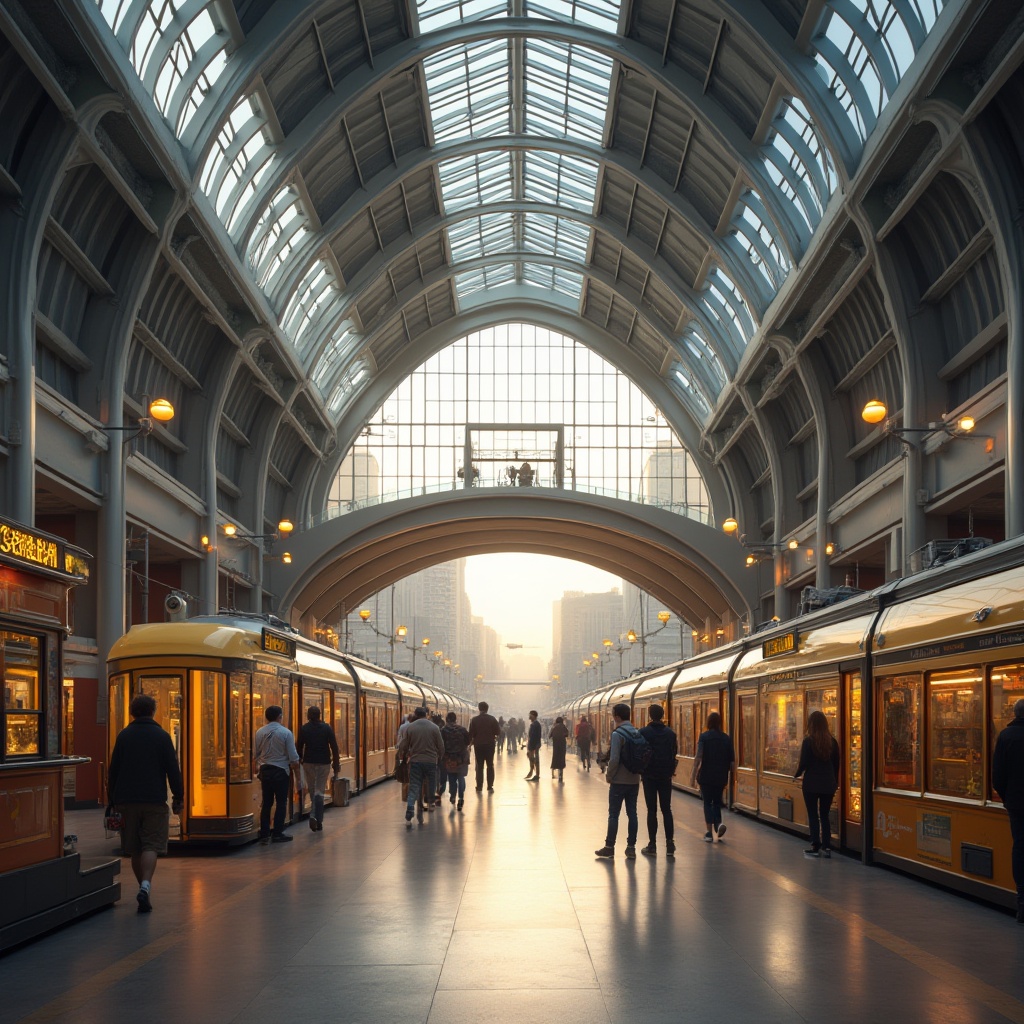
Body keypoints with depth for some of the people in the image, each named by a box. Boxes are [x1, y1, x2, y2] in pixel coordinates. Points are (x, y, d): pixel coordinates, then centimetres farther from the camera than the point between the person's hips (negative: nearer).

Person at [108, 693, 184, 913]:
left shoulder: (123, 736, 6)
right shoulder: (161, 736, 0)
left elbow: (113, 769, 8)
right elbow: (173, 770, -1)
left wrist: (112, 799, 15)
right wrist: (178, 797, 7)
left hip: (127, 800, 2)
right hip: (155, 800, -2)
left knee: (134, 848, 11)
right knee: (151, 845, -4)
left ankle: (144, 887, 16)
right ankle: (145, 886, -24)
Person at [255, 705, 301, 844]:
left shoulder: (260, 732, -1)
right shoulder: (286, 732, -12)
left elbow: (256, 753, 3)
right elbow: (293, 754, -10)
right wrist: (295, 763, 9)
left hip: (265, 770, 4)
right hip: (281, 770, -4)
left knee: (266, 803, 9)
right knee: (281, 803, 5)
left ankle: (264, 834, 9)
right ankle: (277, 834, 5)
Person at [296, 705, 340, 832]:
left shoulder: (304, 729, -3)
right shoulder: (327, 728, -3)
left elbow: (299, 747, 1)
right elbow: (334, 747, -5)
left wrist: (300, 760, 15)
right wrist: (336, 764, 1)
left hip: (309, 763, 0)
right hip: (324, 763, 0)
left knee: (312, 792, 15)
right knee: (319, 792, 2)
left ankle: (313, 816, 3)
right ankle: (318, 821, -7)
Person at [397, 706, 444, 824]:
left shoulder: (410, 728, 0)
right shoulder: (434, 728, -1)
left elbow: (403, 746, 3)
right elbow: (441, 747, 2)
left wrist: (402, 756, 22)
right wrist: (439, 759, 19)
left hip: (415, 761, 1)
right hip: (431, 761, -1)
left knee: (414, 787, 0)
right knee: (431, 786, 14)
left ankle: (410, 808, -19)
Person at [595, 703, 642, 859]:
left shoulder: (617, 734, -15)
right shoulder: (637, 733, 6)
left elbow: (614, 759, -20)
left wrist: (609, 775, -7)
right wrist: (636, 772, 15)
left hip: (619, 781, -6)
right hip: (634, 780, 6)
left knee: (613, 814, 2)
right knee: (632, 813, 8)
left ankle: (609, 847, 6)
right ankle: (631, 848, 9)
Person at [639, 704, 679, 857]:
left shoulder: (644, 733, -8)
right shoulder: (670, 733, 2)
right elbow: (674, 753, 7)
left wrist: (640, 772, 7)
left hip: (649, 776, -3)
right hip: (666, 776, 3)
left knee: (652, 810, 2)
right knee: (666, 810, 8)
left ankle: (652, 845, 2)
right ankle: (670, 844, 1)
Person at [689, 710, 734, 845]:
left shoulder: (704, 737, -7)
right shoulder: (727, 738, 3)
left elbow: (698, 758, -16)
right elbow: (732, 762, 3)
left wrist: (693, 775, -15)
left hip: (706, 776, -3)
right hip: (721, 777, 3)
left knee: (707, 802, 6)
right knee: (717, 802, 18)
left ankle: (710, 832, 1)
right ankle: (719, 823, -6)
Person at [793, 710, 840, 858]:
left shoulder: (808, 741, -11)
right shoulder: (832, 741, 2)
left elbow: (803, 763, -11)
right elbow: (836, 764, 7)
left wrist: (796, 774, 8)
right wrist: (835, 782, 19)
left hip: (811, 784, -4)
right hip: (828, 784, 4)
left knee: (813, 816, 4)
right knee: (824, 815, 13)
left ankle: (815, 847, 2)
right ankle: (826, 846, 9)